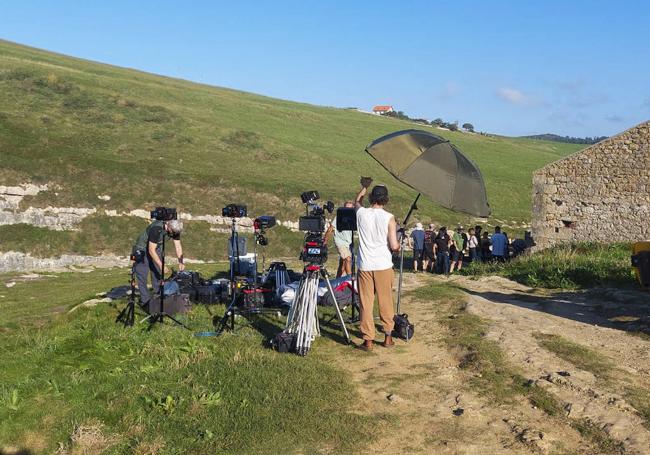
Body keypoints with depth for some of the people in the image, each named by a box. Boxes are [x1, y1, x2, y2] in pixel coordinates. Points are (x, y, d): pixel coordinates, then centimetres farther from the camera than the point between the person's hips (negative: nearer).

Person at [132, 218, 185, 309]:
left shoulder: (175, 230, -15)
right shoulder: (156, 229, -35)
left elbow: (178, 246, -9)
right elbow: (151, 250, -32)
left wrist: (181, 262, -21)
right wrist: (161, 265, -34)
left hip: (157, 249, 6)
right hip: (142, 249, -6)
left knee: (159, 274, 2)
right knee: (142, 276, -10)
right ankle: (145, 301, -7)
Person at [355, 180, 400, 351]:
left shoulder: (361, 213, -1)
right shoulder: (389, 218, -8)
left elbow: (357, 201, 24)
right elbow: (394, 246, -10)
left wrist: (364, 187, 38)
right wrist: (399, 246, 13)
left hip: (365, 266, 1)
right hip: (384, 266, -1)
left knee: (366, 303, 5)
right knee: (386, 302, 11)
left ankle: (368, 340, 8)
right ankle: (388, 337, 21)